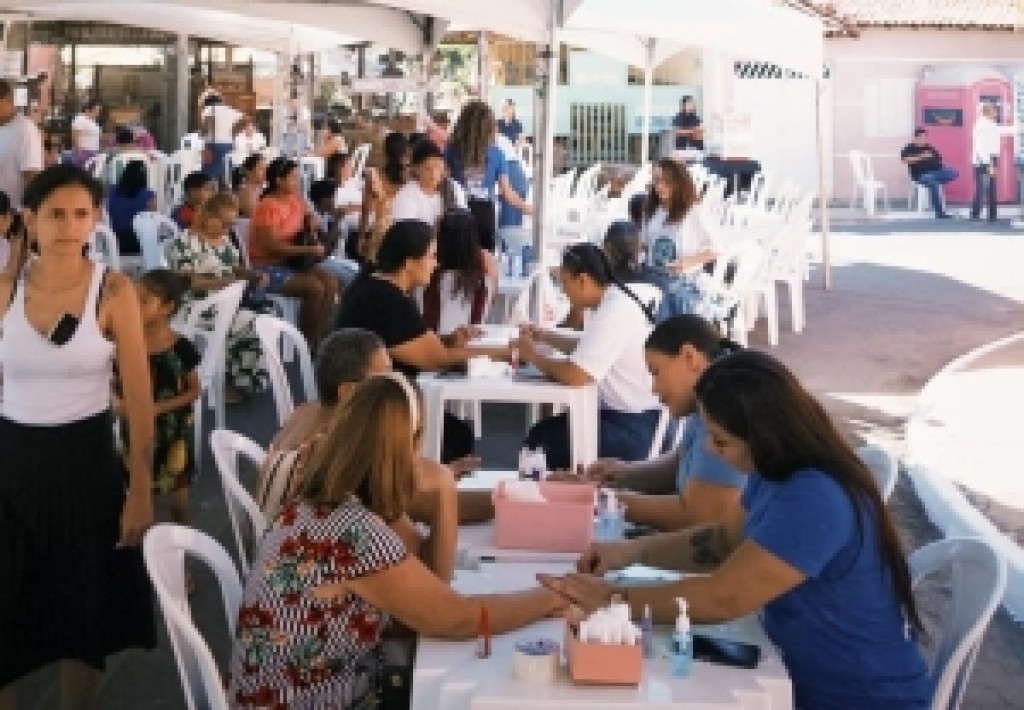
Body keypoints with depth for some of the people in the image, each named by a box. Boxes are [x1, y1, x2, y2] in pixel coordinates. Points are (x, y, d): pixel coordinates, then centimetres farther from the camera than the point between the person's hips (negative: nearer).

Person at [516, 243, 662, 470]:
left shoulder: (613, 313, -24)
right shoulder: (613, 301, 7)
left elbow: (575, 375, -30)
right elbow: (588, 349, 25)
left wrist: (533, 355, -13)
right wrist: (546, 337, 13)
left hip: (633, 428, -10)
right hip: (621, 414, 10)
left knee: (542, 443, -5)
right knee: (541, 431, 15)